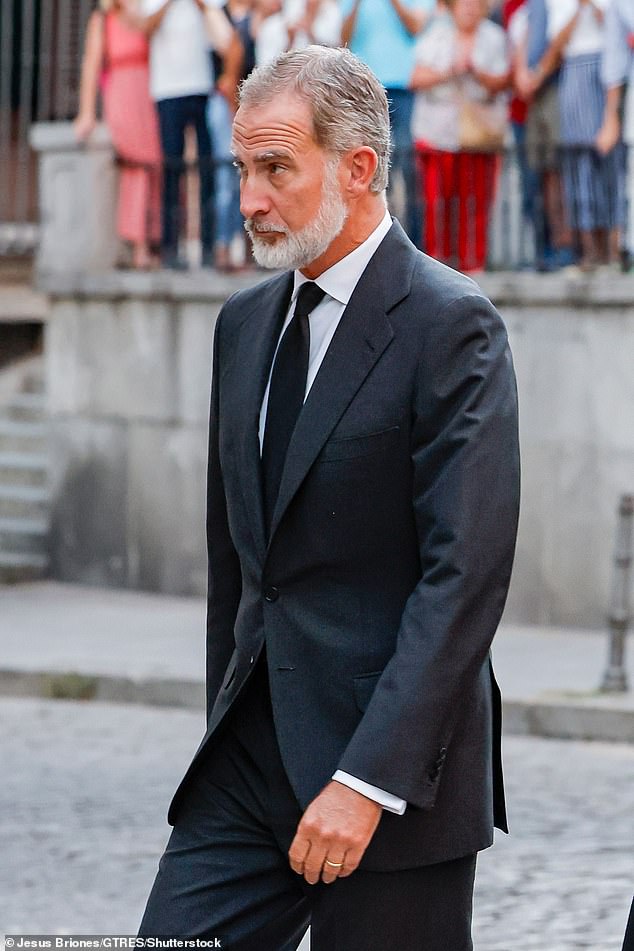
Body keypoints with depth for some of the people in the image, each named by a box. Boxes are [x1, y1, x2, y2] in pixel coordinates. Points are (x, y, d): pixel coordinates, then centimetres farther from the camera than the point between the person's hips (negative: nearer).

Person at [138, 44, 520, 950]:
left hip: (393, 768, -6)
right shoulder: (247, 323, 14)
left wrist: (368, 780, -22)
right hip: (252, 755, 7)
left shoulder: (450, 324, -11)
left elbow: (465, 575, -17)